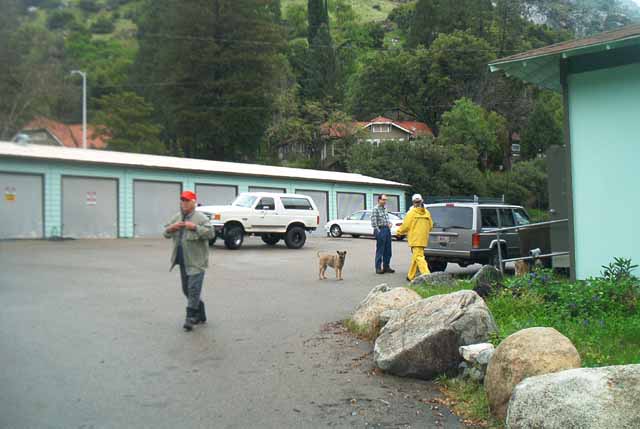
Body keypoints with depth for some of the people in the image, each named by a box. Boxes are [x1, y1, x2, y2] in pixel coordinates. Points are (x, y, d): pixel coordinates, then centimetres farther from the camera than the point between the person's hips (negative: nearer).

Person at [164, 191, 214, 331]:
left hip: (196, 261, -8)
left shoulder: (200, 218, -9)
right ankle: (200, 314, 30)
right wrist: (171, 228, -6)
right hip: (183, 261, 8)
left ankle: (190, 318, -4)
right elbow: (166, 234, 16)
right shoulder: (176, 218, 12)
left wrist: (195, 227, -25)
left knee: (194, 289, -10)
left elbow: (210, 233, -18)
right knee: (186, 290, 15)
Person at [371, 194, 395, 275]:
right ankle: (378, 268, 4)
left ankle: (386, 266, 20)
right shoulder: (376, 209, -11)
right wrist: (378, 231, -16)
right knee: (380, 250, -2)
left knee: (388, 250, 10)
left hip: (387, 229, 8)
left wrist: (389, 223, 5)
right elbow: (373, 221, -15)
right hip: (380, 229, -8)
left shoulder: (385, 208, 13)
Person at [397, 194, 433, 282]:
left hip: (415, 239, -7)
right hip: (424, 239, 7)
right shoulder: (427, 213, 7)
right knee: (415, 257, 18)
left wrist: (399, 232, 9)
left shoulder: (411, 212, -10)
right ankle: (411, 276, 27)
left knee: (419, 257, -10)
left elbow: (405, 226, -9)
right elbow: (430, 226, 12)